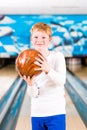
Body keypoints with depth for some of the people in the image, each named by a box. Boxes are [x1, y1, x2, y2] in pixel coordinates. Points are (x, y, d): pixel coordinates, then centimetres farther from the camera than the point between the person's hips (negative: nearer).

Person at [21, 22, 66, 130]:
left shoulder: (58, 56, -4)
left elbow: (62, 81, -19)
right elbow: (34, 94, -3)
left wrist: (48, 70, -37)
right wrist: (30, 84, -25)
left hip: (56, 113, -3)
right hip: (36, 114, 3)